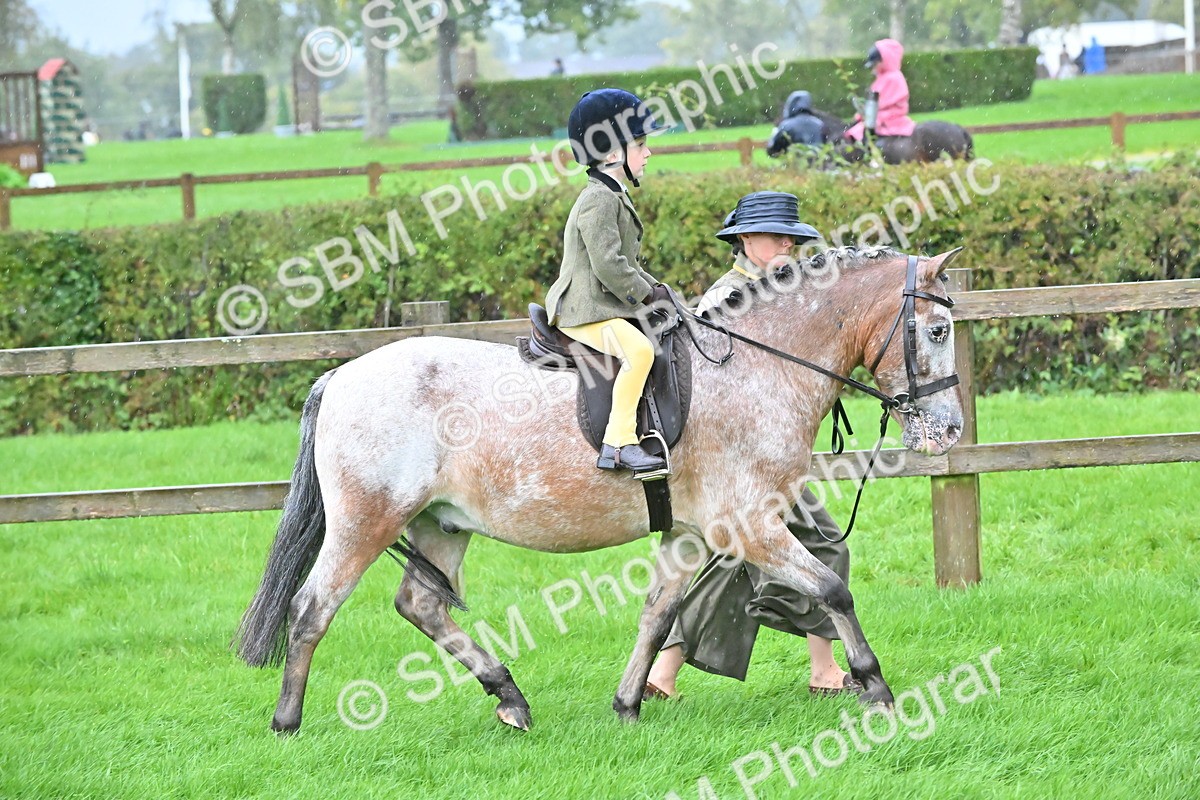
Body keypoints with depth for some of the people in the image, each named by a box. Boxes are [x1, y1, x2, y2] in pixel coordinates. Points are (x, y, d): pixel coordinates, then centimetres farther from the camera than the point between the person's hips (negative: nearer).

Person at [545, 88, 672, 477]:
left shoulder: (614, 197, 20)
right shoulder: (599, 200, -15)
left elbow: (625, 263, 26)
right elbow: (609, 265, -23)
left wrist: (654, 288, 11)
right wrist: (647, 294, -13)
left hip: (608, 307, 11)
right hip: (584, 310, -11)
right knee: (638, 350, -32)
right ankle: (619, 442, -34)